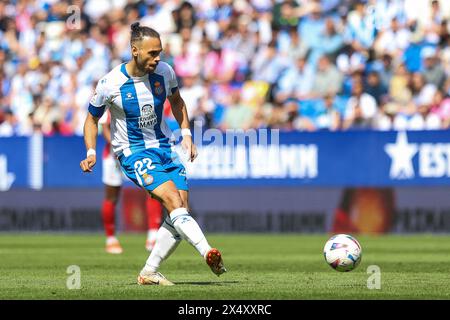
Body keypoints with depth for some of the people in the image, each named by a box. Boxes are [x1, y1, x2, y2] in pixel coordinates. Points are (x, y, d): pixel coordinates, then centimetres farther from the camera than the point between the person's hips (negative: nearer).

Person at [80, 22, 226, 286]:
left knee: (181, 209, -8)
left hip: (165, 146, 5)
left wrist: (186, 134, 7)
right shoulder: (110, 83, -14)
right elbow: (92, 118, 3)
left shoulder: (164, 72, -3)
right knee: (172, 199, -26)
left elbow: (177, 101, 19)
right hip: (133, 153, -5)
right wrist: (91, 152, -11)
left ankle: (149, 273, 3)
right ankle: (208, 253, -41)